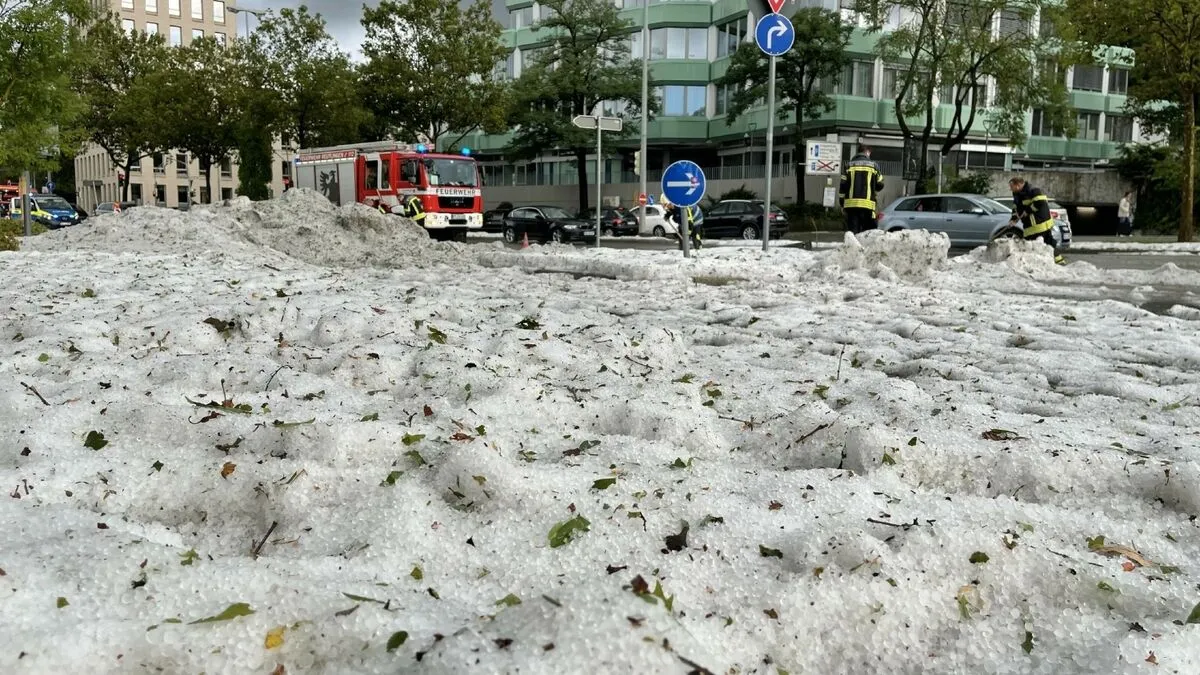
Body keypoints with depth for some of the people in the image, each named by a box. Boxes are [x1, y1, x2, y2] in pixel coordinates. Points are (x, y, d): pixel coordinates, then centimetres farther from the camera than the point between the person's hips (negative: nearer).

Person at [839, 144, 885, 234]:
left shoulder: (849, 166, 7)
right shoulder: (874, 166, 4)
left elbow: (843, 186, 4)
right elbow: (880, 185, 9)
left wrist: (842, 203, 10)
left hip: (850, 204, 1)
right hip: (867, 204, -1)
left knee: (852, 231, 2)